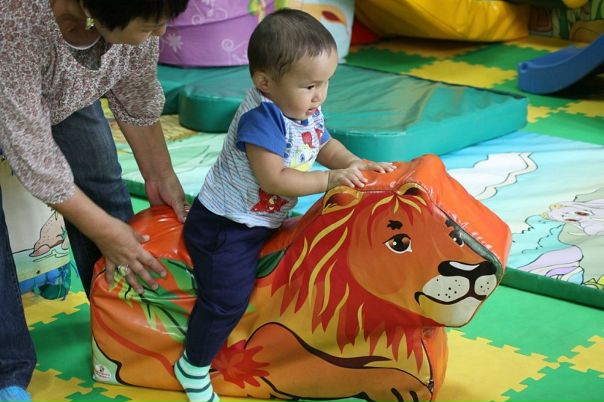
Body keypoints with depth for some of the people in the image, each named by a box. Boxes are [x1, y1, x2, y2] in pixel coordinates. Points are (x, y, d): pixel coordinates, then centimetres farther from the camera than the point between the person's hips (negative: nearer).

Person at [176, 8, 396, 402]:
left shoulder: (308, 111, -2)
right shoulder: (261, 117, -29)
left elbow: (326, 146, 15)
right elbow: (273, 179, -33)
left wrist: (354, 163, -5)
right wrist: (331, 179, -29)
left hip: (262, 222, 9)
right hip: (224, 227, -9)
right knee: (228, 299, -10)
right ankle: (193, 367, 12)